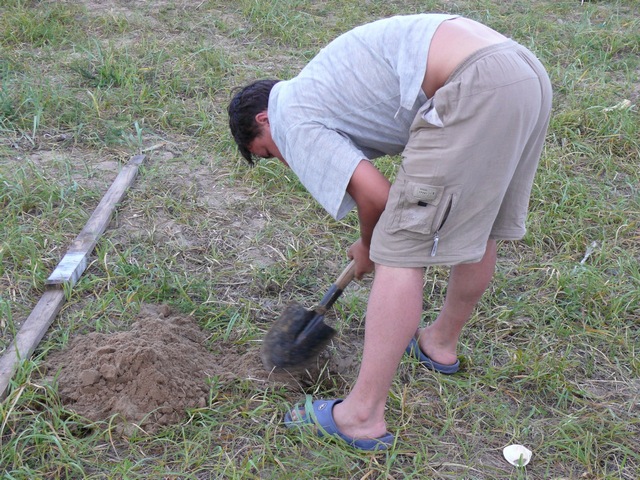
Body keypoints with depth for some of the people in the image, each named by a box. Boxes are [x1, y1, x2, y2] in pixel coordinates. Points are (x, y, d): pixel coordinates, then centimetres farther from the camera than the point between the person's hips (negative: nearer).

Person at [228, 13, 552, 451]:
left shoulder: (289, 116, 4)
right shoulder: (323, 84, 30)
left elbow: (375, 194, -4)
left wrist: (369, 250, 17)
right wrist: (379, 240, 35)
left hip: (474, 90, -10)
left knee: (401, 253, -4)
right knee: (478, 230, 24)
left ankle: (363, 416, 3)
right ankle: (441, 343, 46)